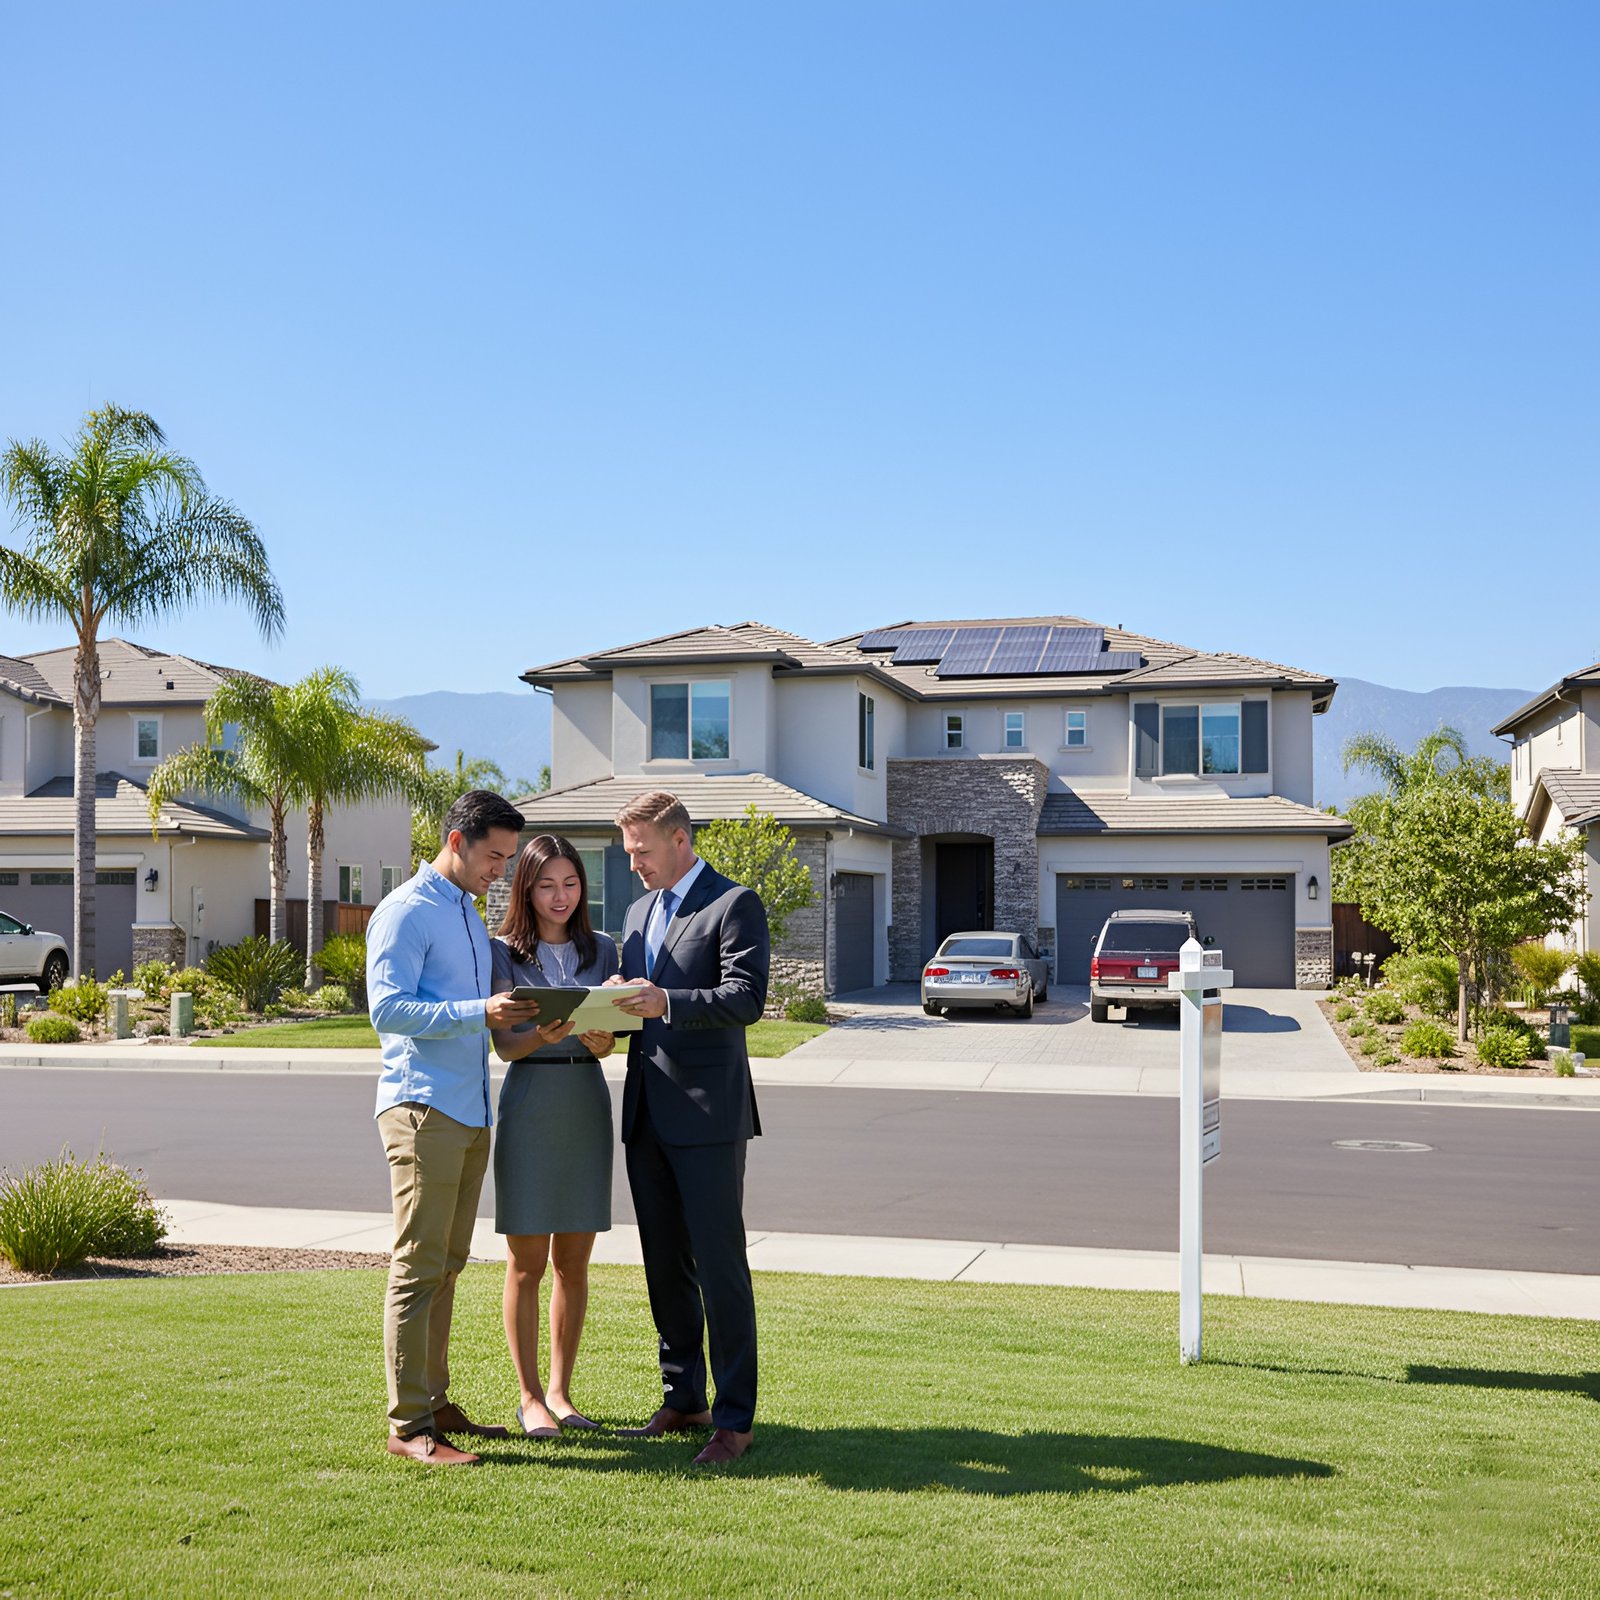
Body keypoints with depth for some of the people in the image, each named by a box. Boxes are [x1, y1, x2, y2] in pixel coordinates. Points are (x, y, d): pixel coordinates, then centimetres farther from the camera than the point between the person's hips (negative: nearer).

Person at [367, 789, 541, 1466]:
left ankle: (435, 1402, 21)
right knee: (417, 1269, -7)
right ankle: (408, 1425, -3)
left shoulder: (469, 914, 21)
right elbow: (388, 1008, -17)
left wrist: (518, 1017, 8)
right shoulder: (405, 912, -8)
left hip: (471, 1112, 9)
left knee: (447, 1265, 13)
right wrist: (481, 1013, -25)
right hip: (423, 1109, -9)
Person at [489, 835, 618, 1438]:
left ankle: (560, 1391, 17)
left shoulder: (602, 951, 9)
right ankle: (529, 1397, 10)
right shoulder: (503, 952, 0)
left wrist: (601, 1039, -20)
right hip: (529, 1108, -3)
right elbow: (504, 1044, -6)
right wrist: (541, 1035, -27)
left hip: (588, 1108, 3)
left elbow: (611, 1039, 3)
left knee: (574, 1261, 8)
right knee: (527, 1263, 1)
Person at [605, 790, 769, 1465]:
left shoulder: (734, 904, -5)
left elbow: (747, 997, -16)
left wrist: (668, 1002, -28)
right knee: (664, 1265, 13)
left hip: (709, 1112, -8)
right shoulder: (638, 912, 19)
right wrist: (613, 1014, -1)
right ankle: (683, 1398, 25)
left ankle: (735, 1417, 3)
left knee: (720, 1265, -5)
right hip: (646, 1111, 8)